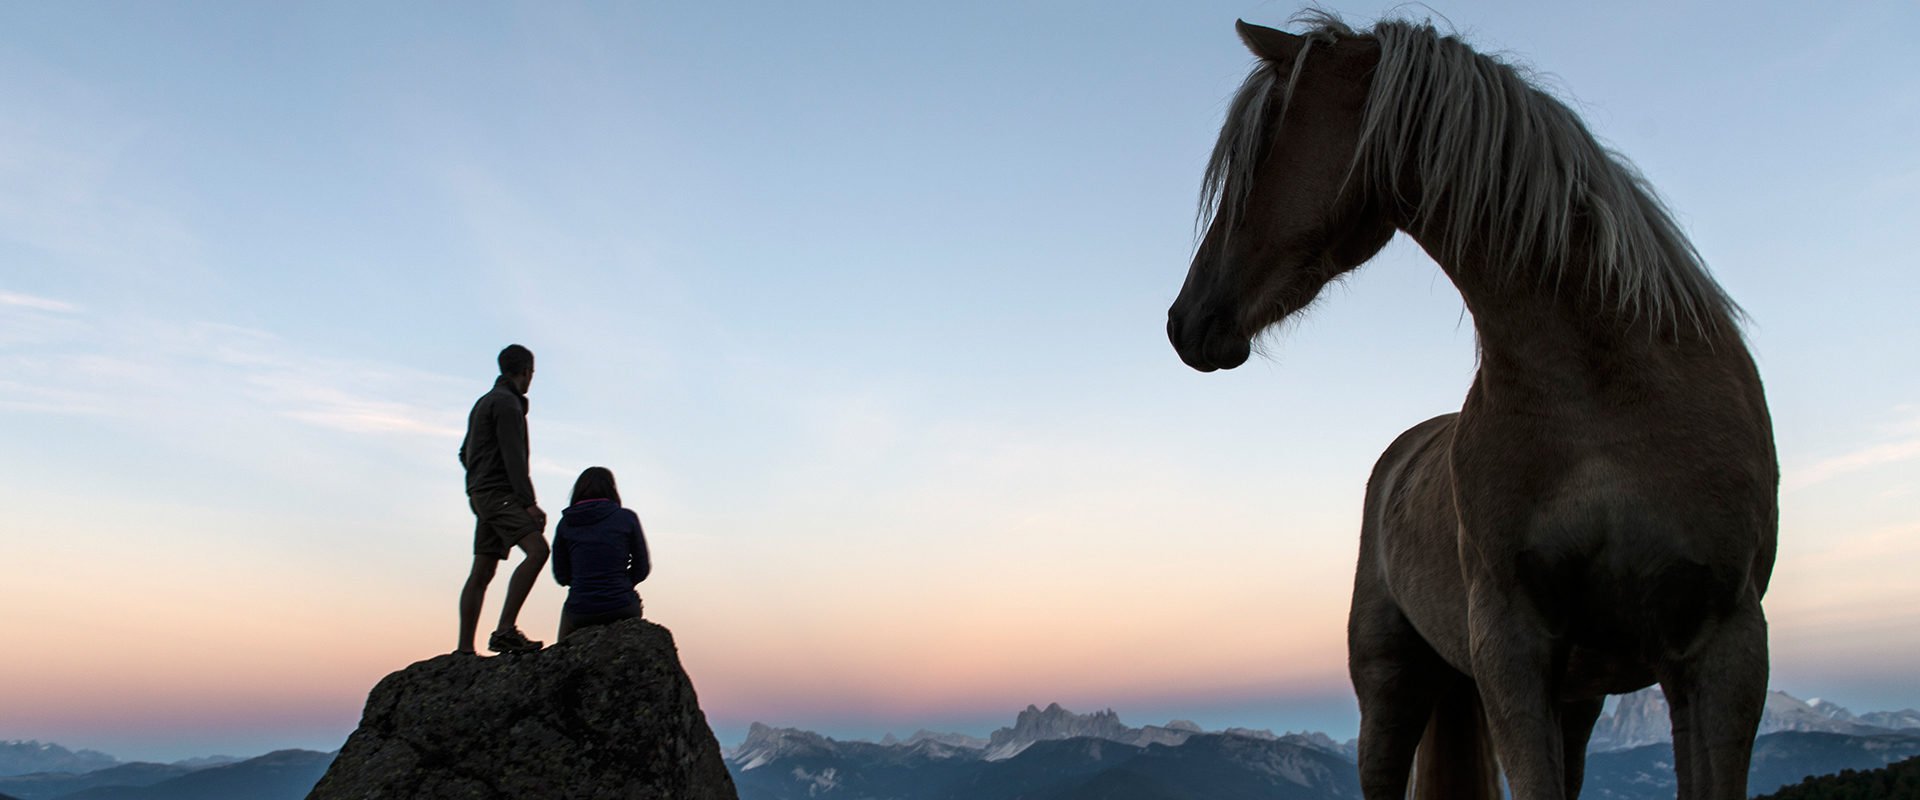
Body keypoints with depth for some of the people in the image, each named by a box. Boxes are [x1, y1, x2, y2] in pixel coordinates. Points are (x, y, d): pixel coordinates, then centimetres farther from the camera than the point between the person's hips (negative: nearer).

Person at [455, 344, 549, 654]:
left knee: (482, 572, 7)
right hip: (500, 493, -10)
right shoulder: (507, 402, -8)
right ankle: (505, 630, -30)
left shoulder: (484, 402, 24)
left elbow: (465, 453, 29)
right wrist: (529, 502, -20)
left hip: (482, 496, 10)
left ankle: (465, 648, 7)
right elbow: (513, 456, -17)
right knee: (537, 550, -22)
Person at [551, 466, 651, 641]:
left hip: (579, 613, 3)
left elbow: (561, 575, 9)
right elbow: (642, 568, 4)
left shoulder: (565, 523, 4)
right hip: (622, 610, -2)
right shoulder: (627, 518, -1)